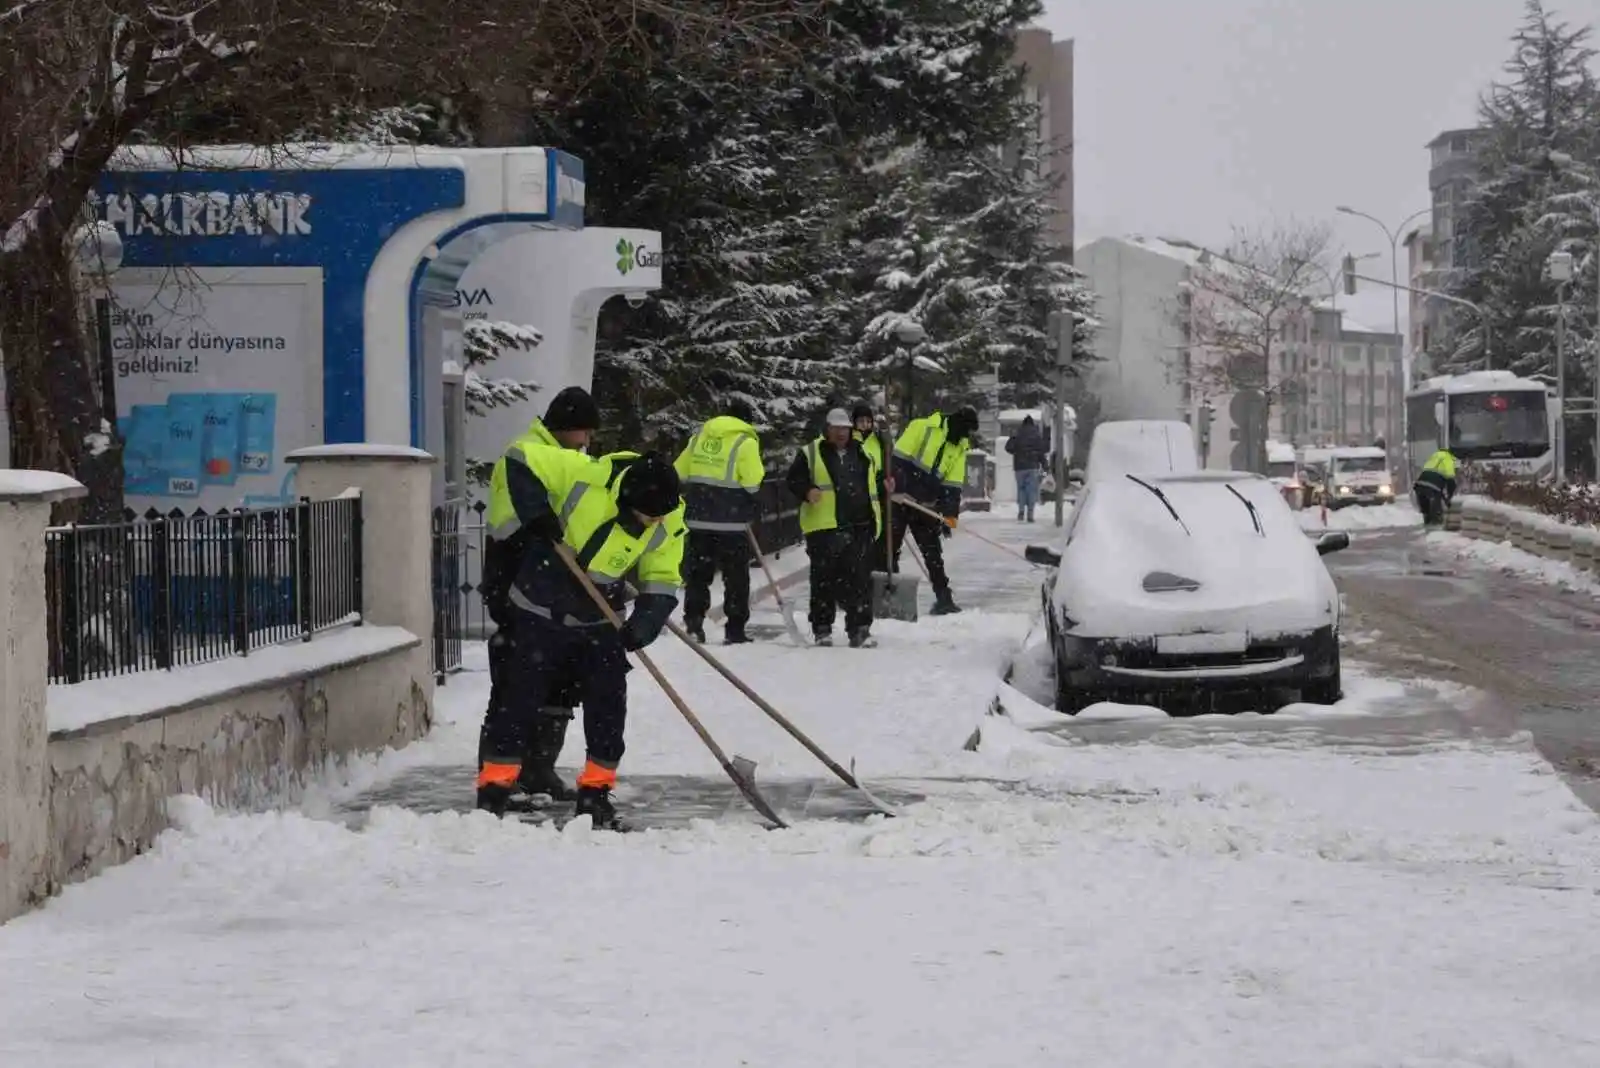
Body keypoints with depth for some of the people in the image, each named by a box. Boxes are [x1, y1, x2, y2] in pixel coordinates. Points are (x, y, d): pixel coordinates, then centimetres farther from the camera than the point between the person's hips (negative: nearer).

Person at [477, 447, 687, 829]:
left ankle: (595, 795, 15)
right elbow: (520, 461, -19)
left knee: (608, 705, 2)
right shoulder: (587, 475, -26)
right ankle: (493, 791, 11)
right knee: (519, 699, 1)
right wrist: (534, 513, -27)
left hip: (599, 621, 3)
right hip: (541, 611, -3)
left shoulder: (669, 522, -13)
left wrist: (645, 622, -24)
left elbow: (662, 581, -8)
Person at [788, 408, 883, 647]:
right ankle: (822, 629, 8)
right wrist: (807, 492, -15)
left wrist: (885, 488, 11)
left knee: (860, 579, 0)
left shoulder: (863, 454, 19)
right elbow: (793, 480, 3)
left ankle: (860, 630, 2)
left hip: (860, 528, 3)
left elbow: (876, 480, 30)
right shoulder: (810, 454, 5)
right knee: (825, 580, 0)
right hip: (824, 528, -3)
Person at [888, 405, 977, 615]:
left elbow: (953, 485, 7)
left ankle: (943, 598, 9)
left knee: (933, 552, 6)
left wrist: (949, 515, 0)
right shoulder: (922, 427, -11)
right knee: (890, 547, -2)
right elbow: (898, 457, -14)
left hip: (925, 506, 5)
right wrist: (893, 484, -20)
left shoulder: (959, 447, 8)